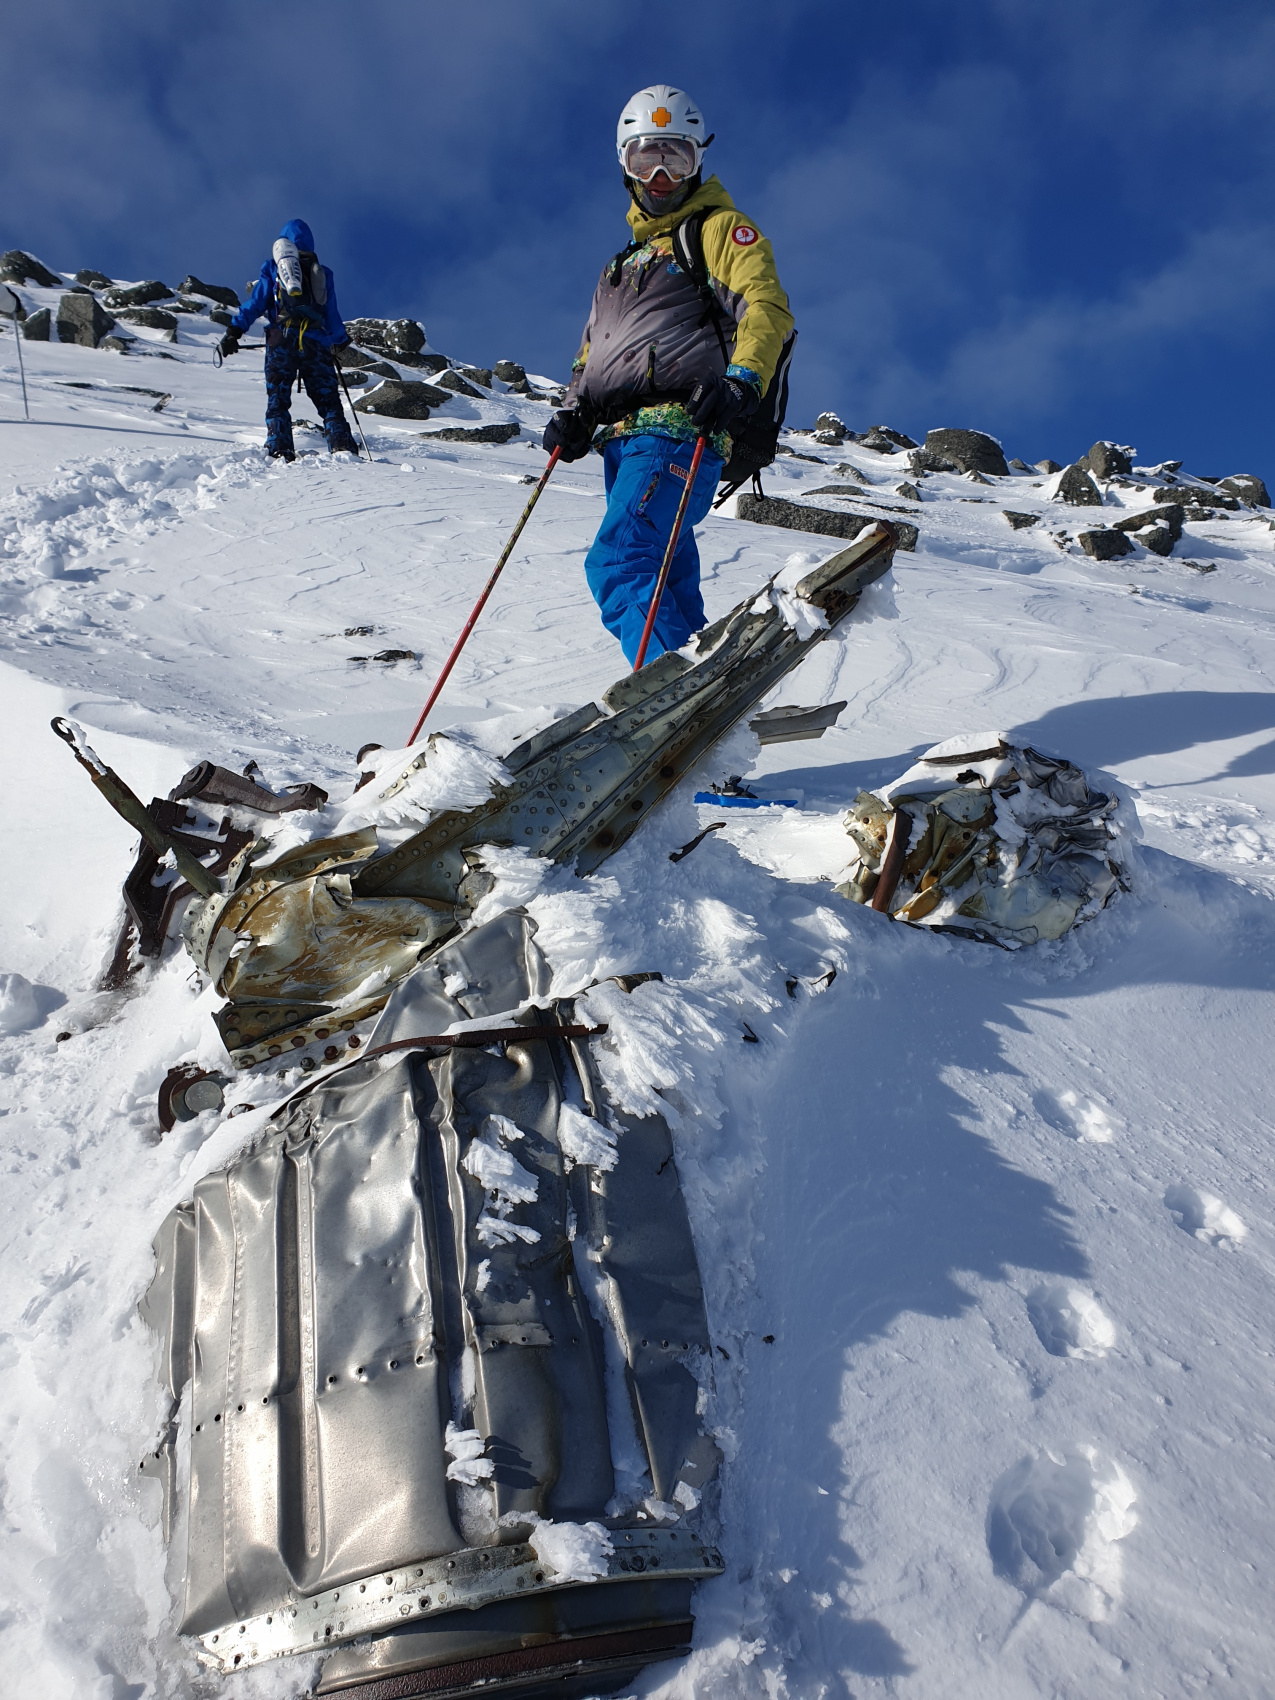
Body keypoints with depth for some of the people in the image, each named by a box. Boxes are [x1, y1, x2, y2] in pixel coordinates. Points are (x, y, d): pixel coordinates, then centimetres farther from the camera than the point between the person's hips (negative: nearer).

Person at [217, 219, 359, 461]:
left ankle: (280, 452, -14)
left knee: (278, 399, 0)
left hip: (282, 341, -1)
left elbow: (256, 303, 3)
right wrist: (340, 341, 32)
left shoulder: (273, 268, 12)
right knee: (328, 399, 4)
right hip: (316, 345, 1)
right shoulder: (322, 273, 17)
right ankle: (342, 447, -10)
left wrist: (234, 331, 3)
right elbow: (332, 315, 17)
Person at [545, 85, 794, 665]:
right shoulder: (629, 257, 31)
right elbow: (594, 347, 34)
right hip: (622, 438, 8)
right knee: (668, 589, 5)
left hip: (678, 428, -8)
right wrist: (575, 411, 15)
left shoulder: (720, 228, 7)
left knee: (618, 566, -27)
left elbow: (766, 308, -9)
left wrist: (741, 383, -28)